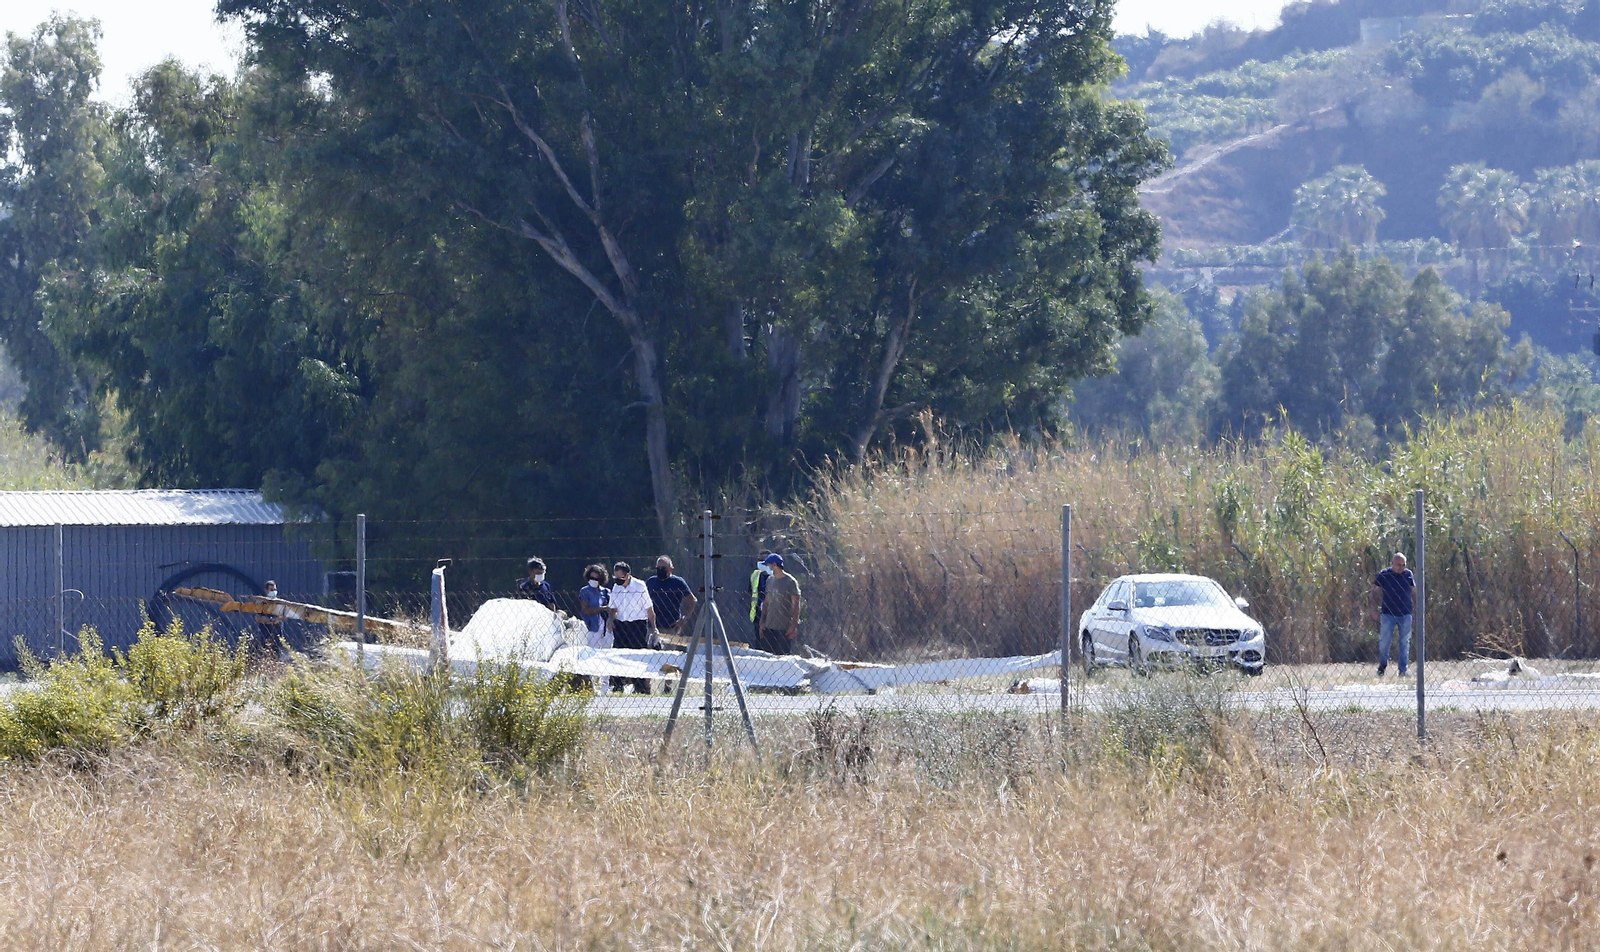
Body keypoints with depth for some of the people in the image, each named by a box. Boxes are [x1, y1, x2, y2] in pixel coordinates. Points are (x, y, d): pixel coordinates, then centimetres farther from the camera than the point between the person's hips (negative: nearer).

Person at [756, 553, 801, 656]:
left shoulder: (790, 582, -8)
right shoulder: (770, 581, 12)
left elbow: (796, 605, -9)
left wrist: (794, 625, -14)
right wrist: (762, 622, 12)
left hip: (785, 628, -6)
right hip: (769, 626, 6)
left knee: (784, 654, -6)